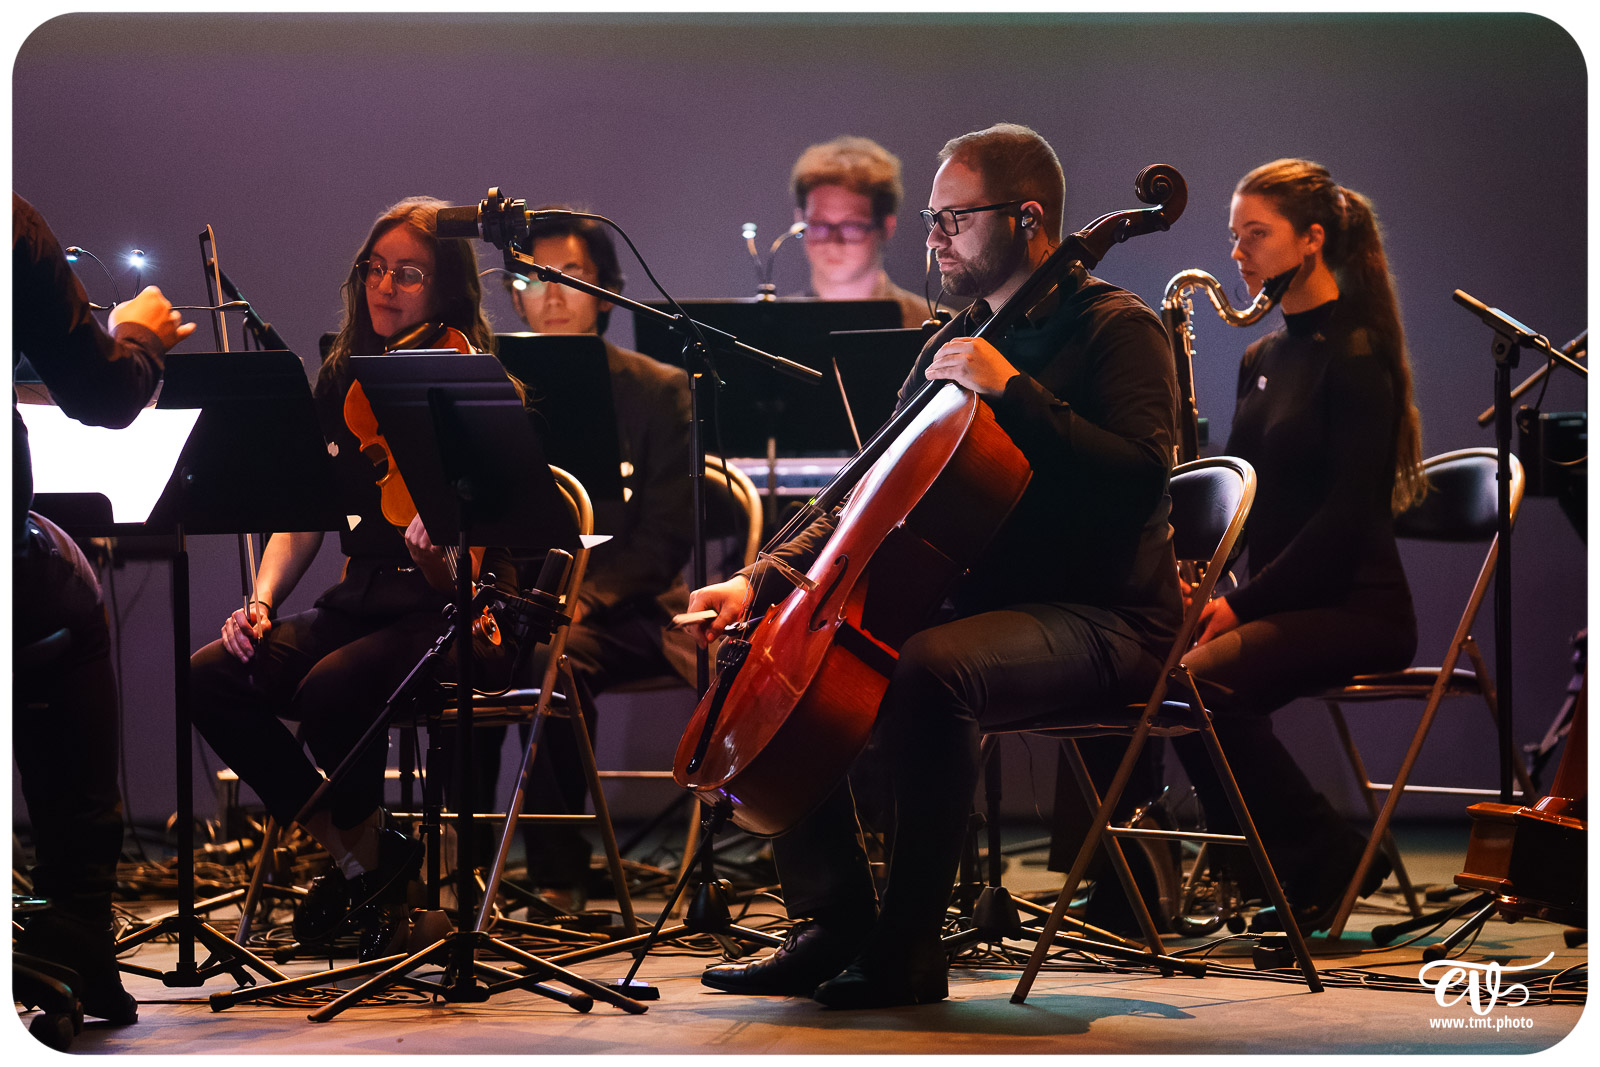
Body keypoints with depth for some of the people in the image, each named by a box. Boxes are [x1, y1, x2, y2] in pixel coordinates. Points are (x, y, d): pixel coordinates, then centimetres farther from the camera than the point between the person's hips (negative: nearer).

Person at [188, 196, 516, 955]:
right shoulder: (344, 379, 11)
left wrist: (443, 537, -38)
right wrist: (263, 599, -3)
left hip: (458, 612, -6)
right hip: (363, 599, 6)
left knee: (331, 688, -33)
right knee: (213, 678, -18)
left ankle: (364, 847, -2)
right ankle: (354, 854, -3)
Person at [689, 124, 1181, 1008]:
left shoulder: (1115, 329, -6)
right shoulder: (953, 345, 16)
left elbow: (1138, 480, -22)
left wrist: (1012, 389, -25)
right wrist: (765, 578, 3)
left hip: (1098, 618, -8)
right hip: (975, 605, 8)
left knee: (930, 669, -37)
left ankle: (909, 950, -26)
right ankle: (836, 923, -1)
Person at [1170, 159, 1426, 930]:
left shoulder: (1356, 354, -10)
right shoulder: (1262, 358, 15)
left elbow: (1349, 511, -17)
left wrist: (1244, 602, -19)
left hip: (1356, 604, -8)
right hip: (1280, 601, 8)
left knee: (1204, 679, -31)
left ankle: (1329, 861, -13)